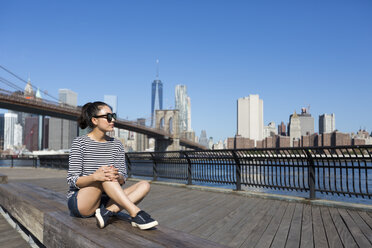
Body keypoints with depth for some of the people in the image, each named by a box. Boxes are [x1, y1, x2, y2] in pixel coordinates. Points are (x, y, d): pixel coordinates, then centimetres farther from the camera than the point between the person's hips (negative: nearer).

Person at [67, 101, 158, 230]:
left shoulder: (116, 144, 5)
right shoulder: (80, 142, -7)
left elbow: (122, 180, 1)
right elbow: (72, 180, -11)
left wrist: (117, 177, -25)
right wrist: (94, 176, -33)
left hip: (104, 201, 5)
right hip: (79, 203, -4)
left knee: (144, 185, -15)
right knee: (104, 177, -33)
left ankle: (108, 211, -31)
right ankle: (136, 214, -35)